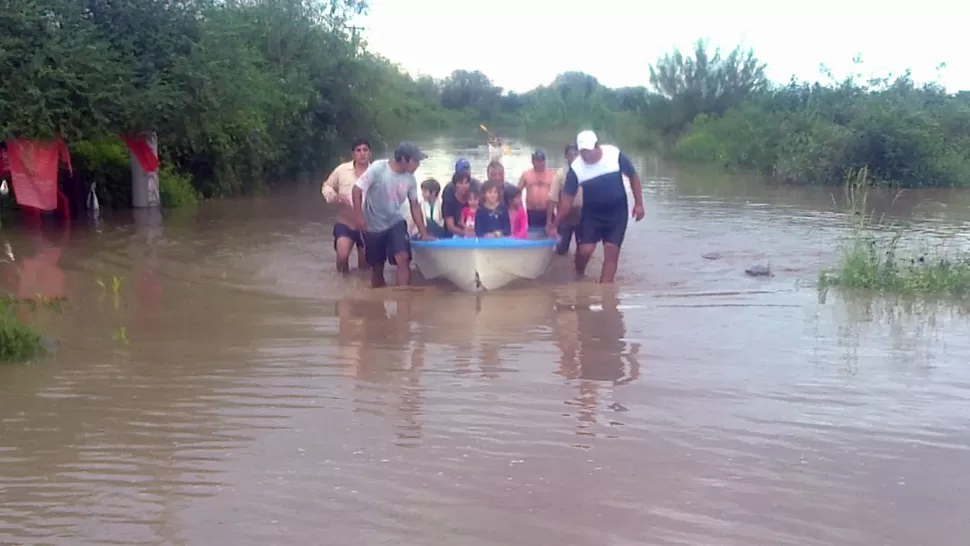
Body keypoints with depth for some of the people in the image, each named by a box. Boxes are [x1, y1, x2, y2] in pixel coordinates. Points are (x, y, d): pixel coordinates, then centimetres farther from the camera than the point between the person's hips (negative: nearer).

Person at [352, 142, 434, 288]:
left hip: (395, 223, 3)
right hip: (373, 226, -2)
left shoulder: (410, 179, -7)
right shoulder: (377, 168, -21)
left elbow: (415, 205, 2)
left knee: (403, 259, -20)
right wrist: (359, 217, -21)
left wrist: (424, 233, 0)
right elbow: (357, 189, -15)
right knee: (377, 267, 8)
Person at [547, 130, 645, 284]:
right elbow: (567, 198, -12)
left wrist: (638, 204, -6)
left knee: (612, 251, -5)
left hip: (617, 212, 0)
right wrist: (555, 225, -14)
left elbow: (633, 177, -5)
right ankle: (578, 277, 22)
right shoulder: (576, 168, -19)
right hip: (592, 213, 0)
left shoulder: (615, 154, -19)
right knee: (585, 249, -9)